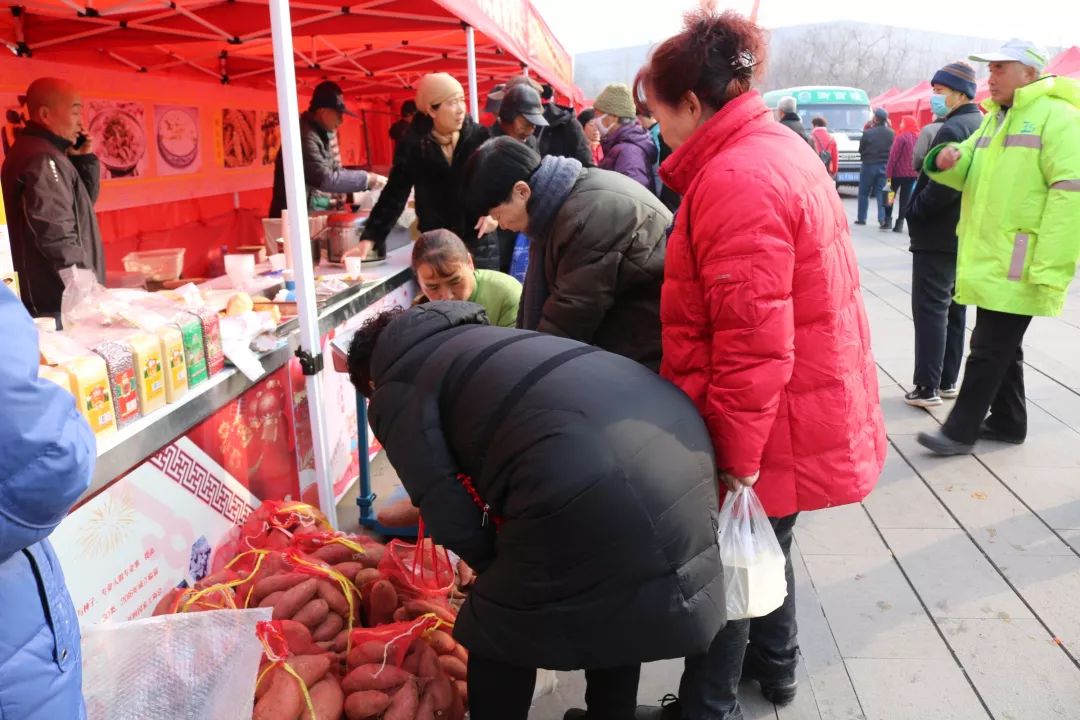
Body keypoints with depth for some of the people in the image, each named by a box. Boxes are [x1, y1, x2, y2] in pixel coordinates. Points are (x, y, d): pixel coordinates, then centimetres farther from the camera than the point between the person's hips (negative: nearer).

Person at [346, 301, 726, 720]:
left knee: (497, 636, 15)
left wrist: (500, 571, 23)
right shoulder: (467, 339, 33)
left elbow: (448, 514, 4)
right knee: (612, 607, 32)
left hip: (593, 489, -9)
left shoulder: (395, 393, 11)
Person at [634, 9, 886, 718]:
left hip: (770, 424, -10)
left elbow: (754, 347, -28)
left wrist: (734, 461, -21)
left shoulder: (734, 182, -25)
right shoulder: (780, 146, 7)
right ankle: (774, 663, 47)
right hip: (814, 401, 10)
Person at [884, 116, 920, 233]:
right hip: (912, 173, 5)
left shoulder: (901, 137, -10)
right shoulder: (919, 137, 8)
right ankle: (900, 223, 4)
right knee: (905, 198, 6)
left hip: (898, 172, -5)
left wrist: (888, 173, -13)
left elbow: (893, 156, -14)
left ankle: (888, 219, 6)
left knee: (891, 195, 10)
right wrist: (917, 172, 13)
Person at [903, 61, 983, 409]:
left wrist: (914, 211, -11)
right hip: (964, 234, 10)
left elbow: (942, 186, -25)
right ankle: (947, 381, 22)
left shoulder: (952, 129, -17)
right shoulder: (981, 126, 13)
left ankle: (927, 387, -3)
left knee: (930, 309, -5)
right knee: (954, 308, 14)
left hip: (938, 236, -9)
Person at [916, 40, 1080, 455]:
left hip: (1018, 266, -9)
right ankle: (1008, 422, 29)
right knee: (1001, 347, 16)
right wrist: (947, 163, -3)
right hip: (989, 259, 9)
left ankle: (960, 431, 3)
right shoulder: (996, 119, 18)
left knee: (988, 350, -4)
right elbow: (970, 175, 23)